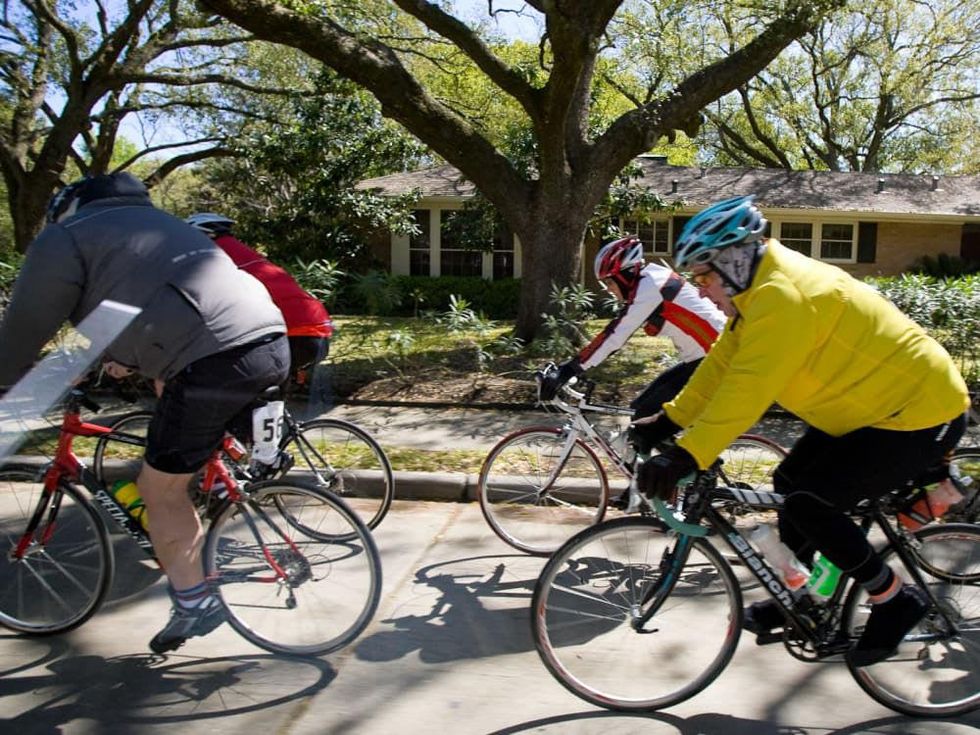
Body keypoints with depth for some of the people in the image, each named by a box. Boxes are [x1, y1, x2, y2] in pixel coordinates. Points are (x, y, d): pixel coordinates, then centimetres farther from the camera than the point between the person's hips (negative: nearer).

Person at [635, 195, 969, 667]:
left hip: (920, 414, -10)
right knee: (790, 484, 10)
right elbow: (723, 364, 4)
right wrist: (670, 419, -1)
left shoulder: (784, 295, -28)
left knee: (809, 504, -15)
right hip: (878, 403, 10)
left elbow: (748, 387, -36)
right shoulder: (760, 289, 4)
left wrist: (686, 456, -39)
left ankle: (896, 600, 6)